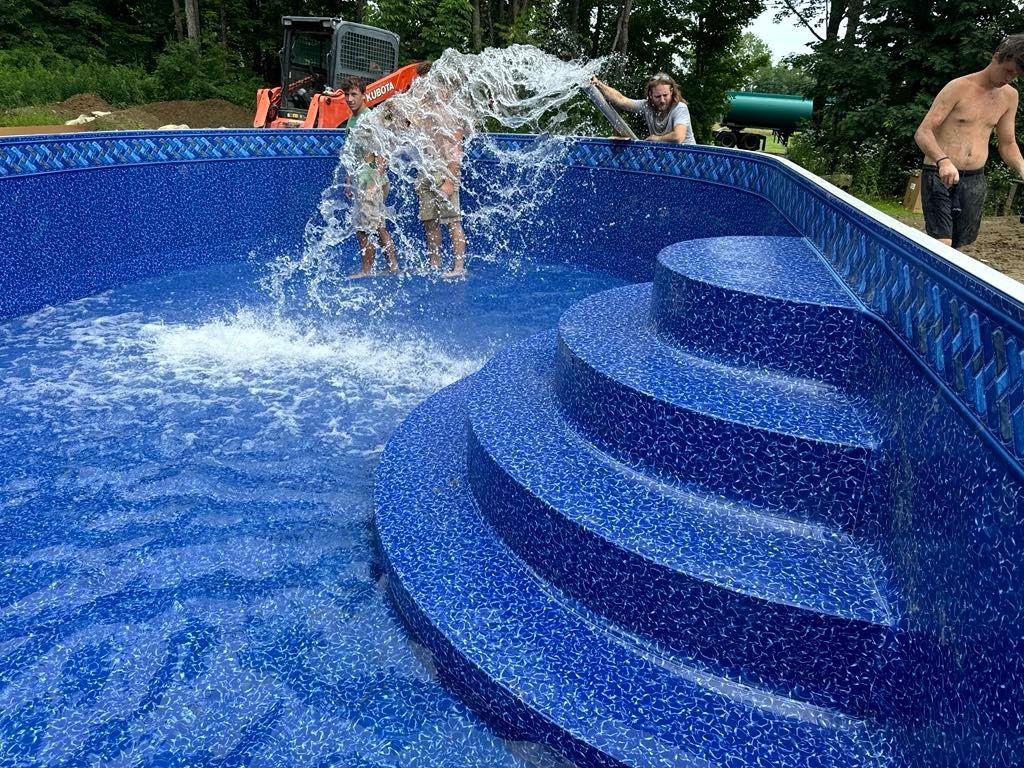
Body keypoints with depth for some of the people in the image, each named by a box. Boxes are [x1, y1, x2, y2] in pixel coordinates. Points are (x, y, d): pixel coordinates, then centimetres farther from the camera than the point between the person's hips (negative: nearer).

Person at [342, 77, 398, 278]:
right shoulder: (351, 121, 16)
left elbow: (381, 154, -16)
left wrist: (377, 181, -22)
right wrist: (349, 180, 21)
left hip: (371, 180, -9)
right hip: (358, 180, 9)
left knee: (365, 227, -6)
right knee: (377, 226, 11)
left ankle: (367, 269, 2)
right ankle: (393, 265, 17)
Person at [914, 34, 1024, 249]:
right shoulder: (959, 87, -6)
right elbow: (922, 133, -14)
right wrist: (943, 160, -32)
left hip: (975, 181, 6)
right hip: (939, 176, -6)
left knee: (957, 244, 8)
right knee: (941, 246, -16)